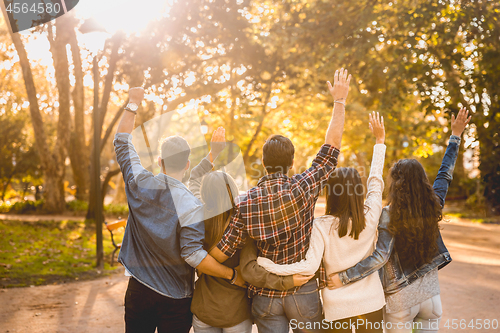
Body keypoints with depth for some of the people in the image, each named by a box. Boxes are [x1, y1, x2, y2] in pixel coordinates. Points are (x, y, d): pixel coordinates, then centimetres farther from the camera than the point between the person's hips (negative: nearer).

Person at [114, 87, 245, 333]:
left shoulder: (140, 185, -8)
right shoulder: (191, 207, -21)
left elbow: (122, 142, 5)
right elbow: (193, 255, -27)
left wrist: (132, 105, 14)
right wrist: (232, 275, -18)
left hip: (139, 290, 3)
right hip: (175, 299, -3)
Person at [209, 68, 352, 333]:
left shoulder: (246, 202, -10)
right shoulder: (303, 188, -14)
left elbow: (219, 254, -11)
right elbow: (332, 143, -5)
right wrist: (339, 100, 5)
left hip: (265, 297, 1)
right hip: (303, 292, -1)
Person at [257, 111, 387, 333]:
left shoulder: (322, 226, -15)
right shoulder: (370, 217, -7)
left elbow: (309, 266, -23)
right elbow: (376, 182, 7)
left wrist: (266, 264, -20)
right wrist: (379, 141, 18)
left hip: (337, 309, -2)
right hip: (371, 305, 2)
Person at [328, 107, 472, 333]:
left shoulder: (389, 215, -18)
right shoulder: (432, 208, -4)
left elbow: (380, 257, -27)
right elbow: (445, 174, 10)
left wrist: (344, 278, -27)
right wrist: (455, 136, 21)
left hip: (400, 299, -4)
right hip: (430, 297, 4)